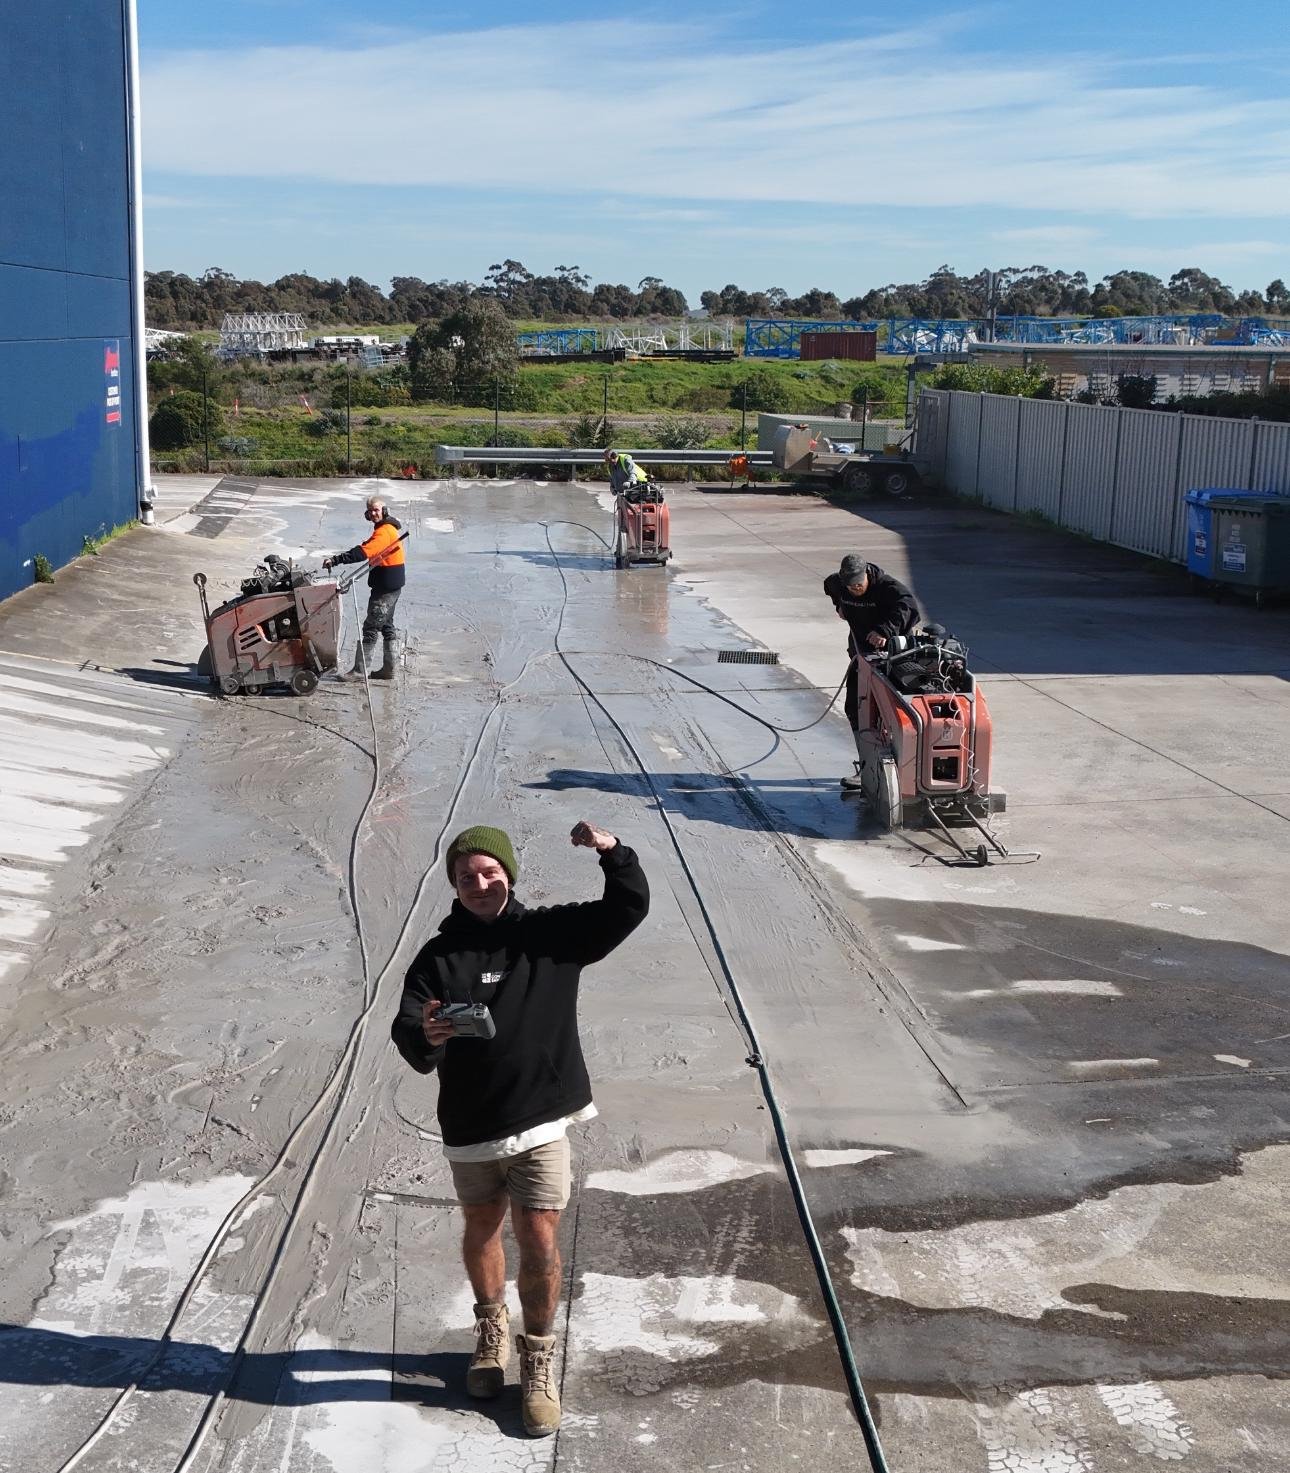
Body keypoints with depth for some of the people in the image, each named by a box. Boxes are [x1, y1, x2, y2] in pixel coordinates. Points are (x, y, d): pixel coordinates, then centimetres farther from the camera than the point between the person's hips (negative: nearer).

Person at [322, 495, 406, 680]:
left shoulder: (384, 531, -19)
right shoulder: (386, 529, 17)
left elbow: (363, 553, -31)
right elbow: (367, 549, 17)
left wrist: (336, 560, -36)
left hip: (386, 587, -11)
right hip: (389, 585, 11)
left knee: (371, 627, -7)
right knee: (387, 626, 15)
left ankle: (360, 669, -5)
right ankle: (388, 669, 20)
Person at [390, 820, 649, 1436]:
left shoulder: (552, 933, -1)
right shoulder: (438, 957, -4)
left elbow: (629, 909, -4)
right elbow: (413, 1048, -11)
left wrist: (614, 855, -21)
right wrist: (425, 1036, -35)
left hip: (540, 1121, -1)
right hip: (469, 1127, 1)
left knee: (539, 1241, -3)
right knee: (482, 1232, 18)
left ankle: (539, 1356, 17)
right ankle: (491, 1328, 43)